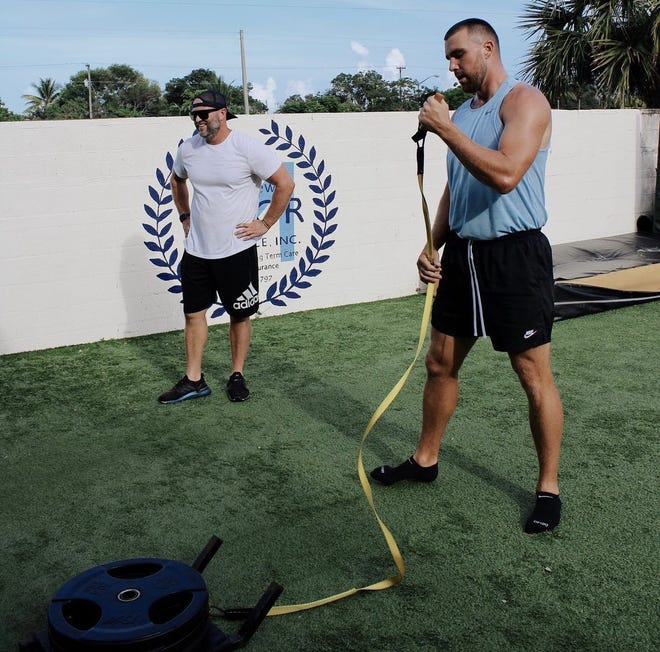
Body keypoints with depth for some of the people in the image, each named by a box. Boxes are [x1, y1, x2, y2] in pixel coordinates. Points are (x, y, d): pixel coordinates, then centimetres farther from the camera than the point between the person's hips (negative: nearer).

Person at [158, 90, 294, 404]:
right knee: (193, 312, 7)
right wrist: (185, 216, 15)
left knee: (240, 315, 7)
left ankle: (237, 376, 23)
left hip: (237, 250, -5)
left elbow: (285, 183, -11)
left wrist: (265, 224, -9)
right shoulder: (188, 149, 3)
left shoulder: (247, 147, -13)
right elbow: (177, 180, 25)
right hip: (196, 250, 5)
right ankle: (193, 380, 18)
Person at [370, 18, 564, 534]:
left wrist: (445, 130, -20)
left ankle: (548, 488, 14)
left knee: (535, 376, 0)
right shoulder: (461, 114, 14)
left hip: (515, 254, -7)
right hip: (462, 253, 8)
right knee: (440, 363, 13)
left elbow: (505, 175, -26)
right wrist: (433, 246, 8)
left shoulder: (525, 101, -9)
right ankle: (425, 459, 30)